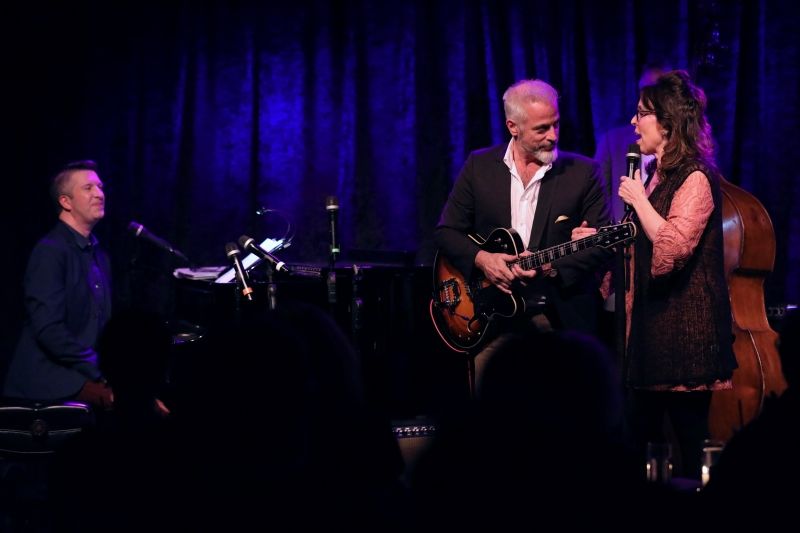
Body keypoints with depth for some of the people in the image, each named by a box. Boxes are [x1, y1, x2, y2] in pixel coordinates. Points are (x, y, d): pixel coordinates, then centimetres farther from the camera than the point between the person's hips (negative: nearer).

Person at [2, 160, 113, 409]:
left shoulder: (99, 257, 18)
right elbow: (48, 328, -18)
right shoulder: (49, 251, -10)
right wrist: (97, 372, -19)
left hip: (83, 373, 8)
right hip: (47, 383, -8)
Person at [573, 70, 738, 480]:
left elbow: (673, 245, -25)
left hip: (684, 324, -10)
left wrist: (638, 199, -14)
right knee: (640, 431, 10)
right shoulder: (660, 175, 16)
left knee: (688, 432, -3)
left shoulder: (696, 178, -13)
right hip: (653, 318, 10)